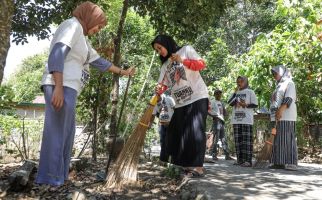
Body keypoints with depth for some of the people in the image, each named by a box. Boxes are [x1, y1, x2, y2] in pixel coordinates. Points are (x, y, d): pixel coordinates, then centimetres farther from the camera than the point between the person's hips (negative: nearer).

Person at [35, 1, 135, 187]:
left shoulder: (83, 40, 28)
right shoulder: (73, 25, -2)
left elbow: (99, 61, 36)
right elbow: (57, 53, -16)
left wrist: (122, 72, 42)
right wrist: (59, 88, -25)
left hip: (67, 89, 10)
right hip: (61, 88, -10)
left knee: (66, 134, 9)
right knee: (57, 133, -10)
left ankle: (58, 177, 15)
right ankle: (50, 180, -7)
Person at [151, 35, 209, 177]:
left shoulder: (186, 50, 5)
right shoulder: (165, 65, 19)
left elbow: (201, 64, -6)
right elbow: (162, 85, 10)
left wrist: (183, 61, -20)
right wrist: (158, 90, -13)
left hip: (197, 98, -7)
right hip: (180, 103, 7)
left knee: (196, 131, -13)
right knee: (175, 134, 3)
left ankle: (199, 168, -12)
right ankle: (186, 165, 12)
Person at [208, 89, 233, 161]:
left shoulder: (222, 103, 23)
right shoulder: (212, 102, 2)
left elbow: (225, 113, 26)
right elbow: (208, 111, -8)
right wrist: (214, 116, -17)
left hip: (222, 121, 7)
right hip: (216, 121, -7)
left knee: (224, 139, 7)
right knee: (215, 139, -8)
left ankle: (227, 155, 8)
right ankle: (214, 155, -5)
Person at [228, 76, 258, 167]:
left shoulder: (250, 92, 6)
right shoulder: (236, 92, 19)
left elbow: (255, 105, 2)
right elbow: (230, 103, 7)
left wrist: (246, 105, -15)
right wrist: (235, 93, -2)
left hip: (247, 119, -5)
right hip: (236, 119, 5)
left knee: (247, 139, -8)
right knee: (238, 139, 4)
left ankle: (248, 160, -8)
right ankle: (239, 159, 9)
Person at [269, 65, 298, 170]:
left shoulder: (289, 83, 1)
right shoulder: (279, 85, 26)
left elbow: (289, 98, -14)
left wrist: (281, 110, -27)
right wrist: (275, 114, 15)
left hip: (286, 116, -8)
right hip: (278, 117, 8)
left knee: (287, 138, -11)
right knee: (278, 139, 4)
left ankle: (291, 163, -11)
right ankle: (280, 162, 4)